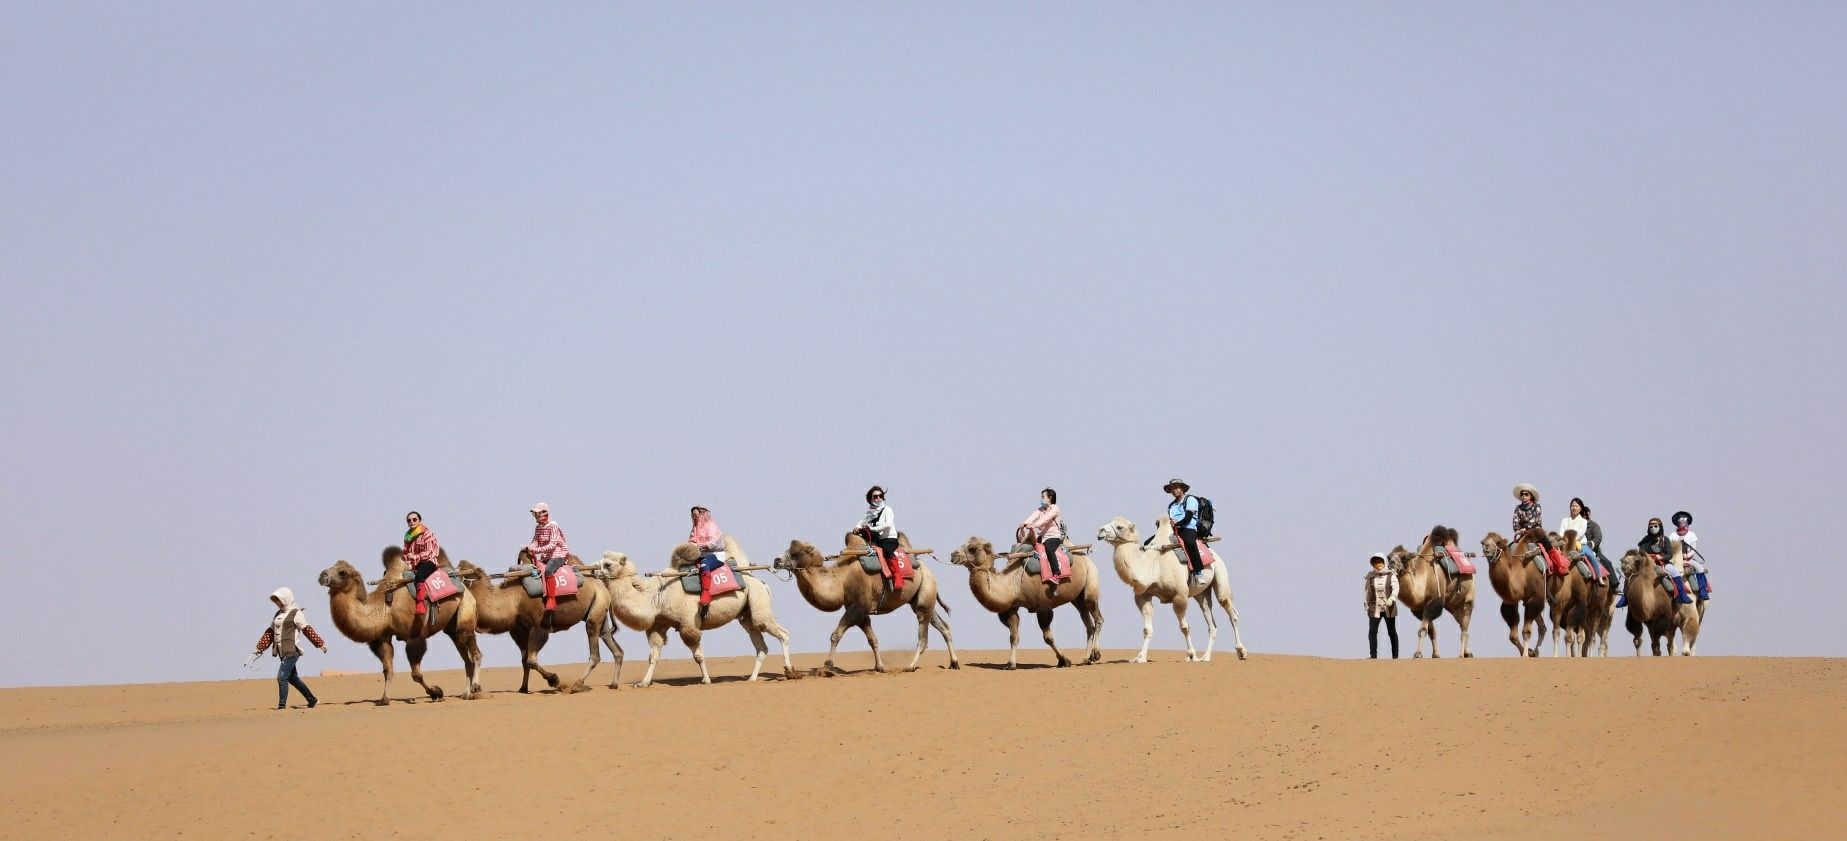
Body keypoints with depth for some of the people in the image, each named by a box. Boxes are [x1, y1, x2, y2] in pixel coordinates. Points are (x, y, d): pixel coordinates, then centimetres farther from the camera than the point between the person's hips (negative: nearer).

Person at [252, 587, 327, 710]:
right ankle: (312, 700, 25)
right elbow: (270, 632, 18)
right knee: (292, 678, 14)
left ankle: (282, 705, -9)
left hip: (291, 651, -9)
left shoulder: (295, 613, -6)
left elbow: (307, 630, -8)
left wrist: (320, 644, -8)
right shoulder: (278, 614, 17)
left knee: (282, 677, -13)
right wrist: (260, 648, 11)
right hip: (282, 652, 9)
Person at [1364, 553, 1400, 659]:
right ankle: (1373, 656, -6)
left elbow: (1395, 588, -13)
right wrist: (1366, 605, 10)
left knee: (1392, 632, 5)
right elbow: (1367, 592, 11)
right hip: (1375, 608, 1)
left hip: (1389, 608, -1)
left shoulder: (1391, 576, -2)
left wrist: (1391, 599, -31)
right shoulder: (1370, 577, 5)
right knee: (1372, 631, -9)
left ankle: (1395, 655, 13)